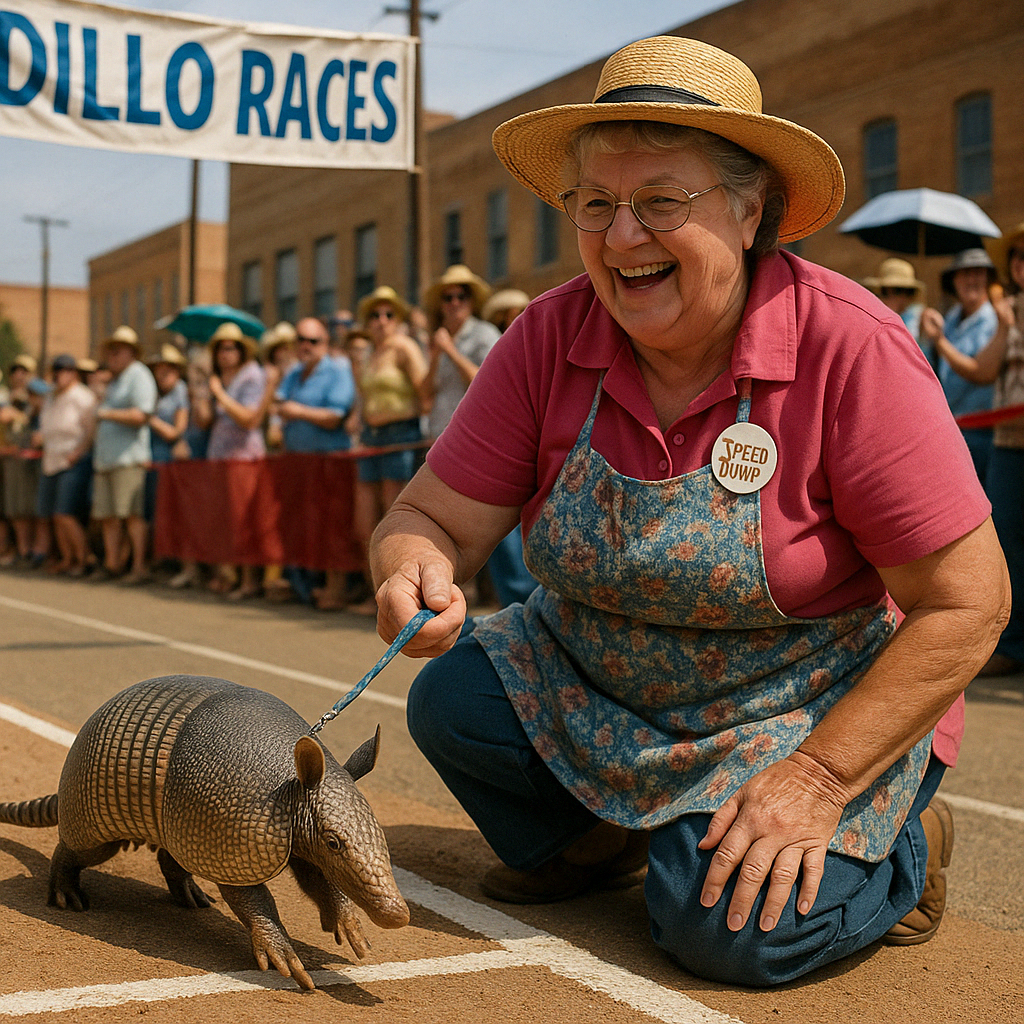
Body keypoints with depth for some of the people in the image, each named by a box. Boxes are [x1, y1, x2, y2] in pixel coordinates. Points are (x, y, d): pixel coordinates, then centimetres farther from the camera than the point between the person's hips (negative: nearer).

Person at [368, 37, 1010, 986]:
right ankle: (597, 834, 15)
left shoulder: (851, 351, -24)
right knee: (451, 700, -16)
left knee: (728, 926, -24)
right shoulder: (551, 339, -12)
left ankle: (902, 844, 10)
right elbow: (432, 516, -10)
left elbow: (966, 604, -21)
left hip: (823, 708, -4)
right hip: (600, 686, 5)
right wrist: (412, 573, -35)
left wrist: (817, 781, -26)